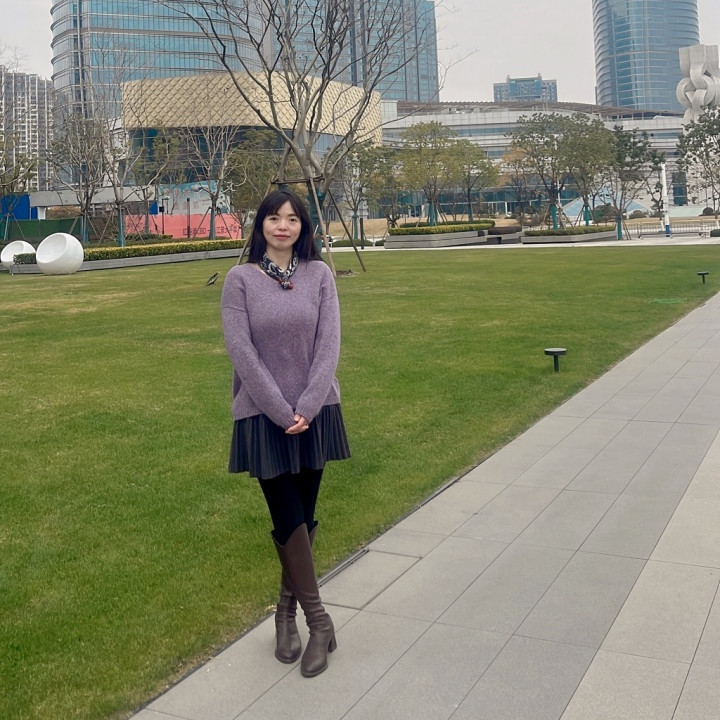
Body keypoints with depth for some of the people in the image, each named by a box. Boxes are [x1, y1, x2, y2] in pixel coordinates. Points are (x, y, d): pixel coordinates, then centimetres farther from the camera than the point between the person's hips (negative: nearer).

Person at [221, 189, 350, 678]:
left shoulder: (319, 274, 2)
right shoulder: (241, 280, -3)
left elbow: (329, 344, -4)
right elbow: (242, 352, -9)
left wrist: (306, 408, -13)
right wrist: (282, 412, -13)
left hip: (315, 413, 2)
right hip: (264, 416, -2)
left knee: (304, 517, 10)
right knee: (288, 519, -2)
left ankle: (287, 612, 28)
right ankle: (319, 622, 10)